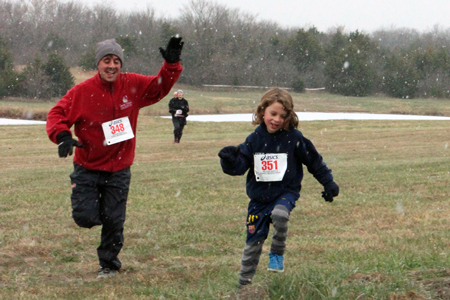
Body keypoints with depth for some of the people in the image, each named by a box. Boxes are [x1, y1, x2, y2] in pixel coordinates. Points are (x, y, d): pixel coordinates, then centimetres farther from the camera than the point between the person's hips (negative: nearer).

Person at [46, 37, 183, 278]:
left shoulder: (133, 85, -5)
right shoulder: (82, 91, -12)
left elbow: (159, 87, 7)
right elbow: (58, 113, -10)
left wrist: (171, 64, -9)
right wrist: (62, 135, -28)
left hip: (118, 170, 2)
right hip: (87, 168, -2)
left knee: (113, 221, 5)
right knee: (85, 217, -7)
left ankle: (108, 263, 27)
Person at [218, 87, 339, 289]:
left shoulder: (294, 138, -8)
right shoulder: (255, 139, -2)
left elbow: (314, 161, 2)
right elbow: (240, 165, -3)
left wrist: (328, 183, 4)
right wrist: (230, 161, -25)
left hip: (286, 192, -3)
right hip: (259, 196, 3)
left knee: (279, 214, -35)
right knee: (253, 241, 5)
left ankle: (277, 254, -10)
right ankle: (244, 283, 18)